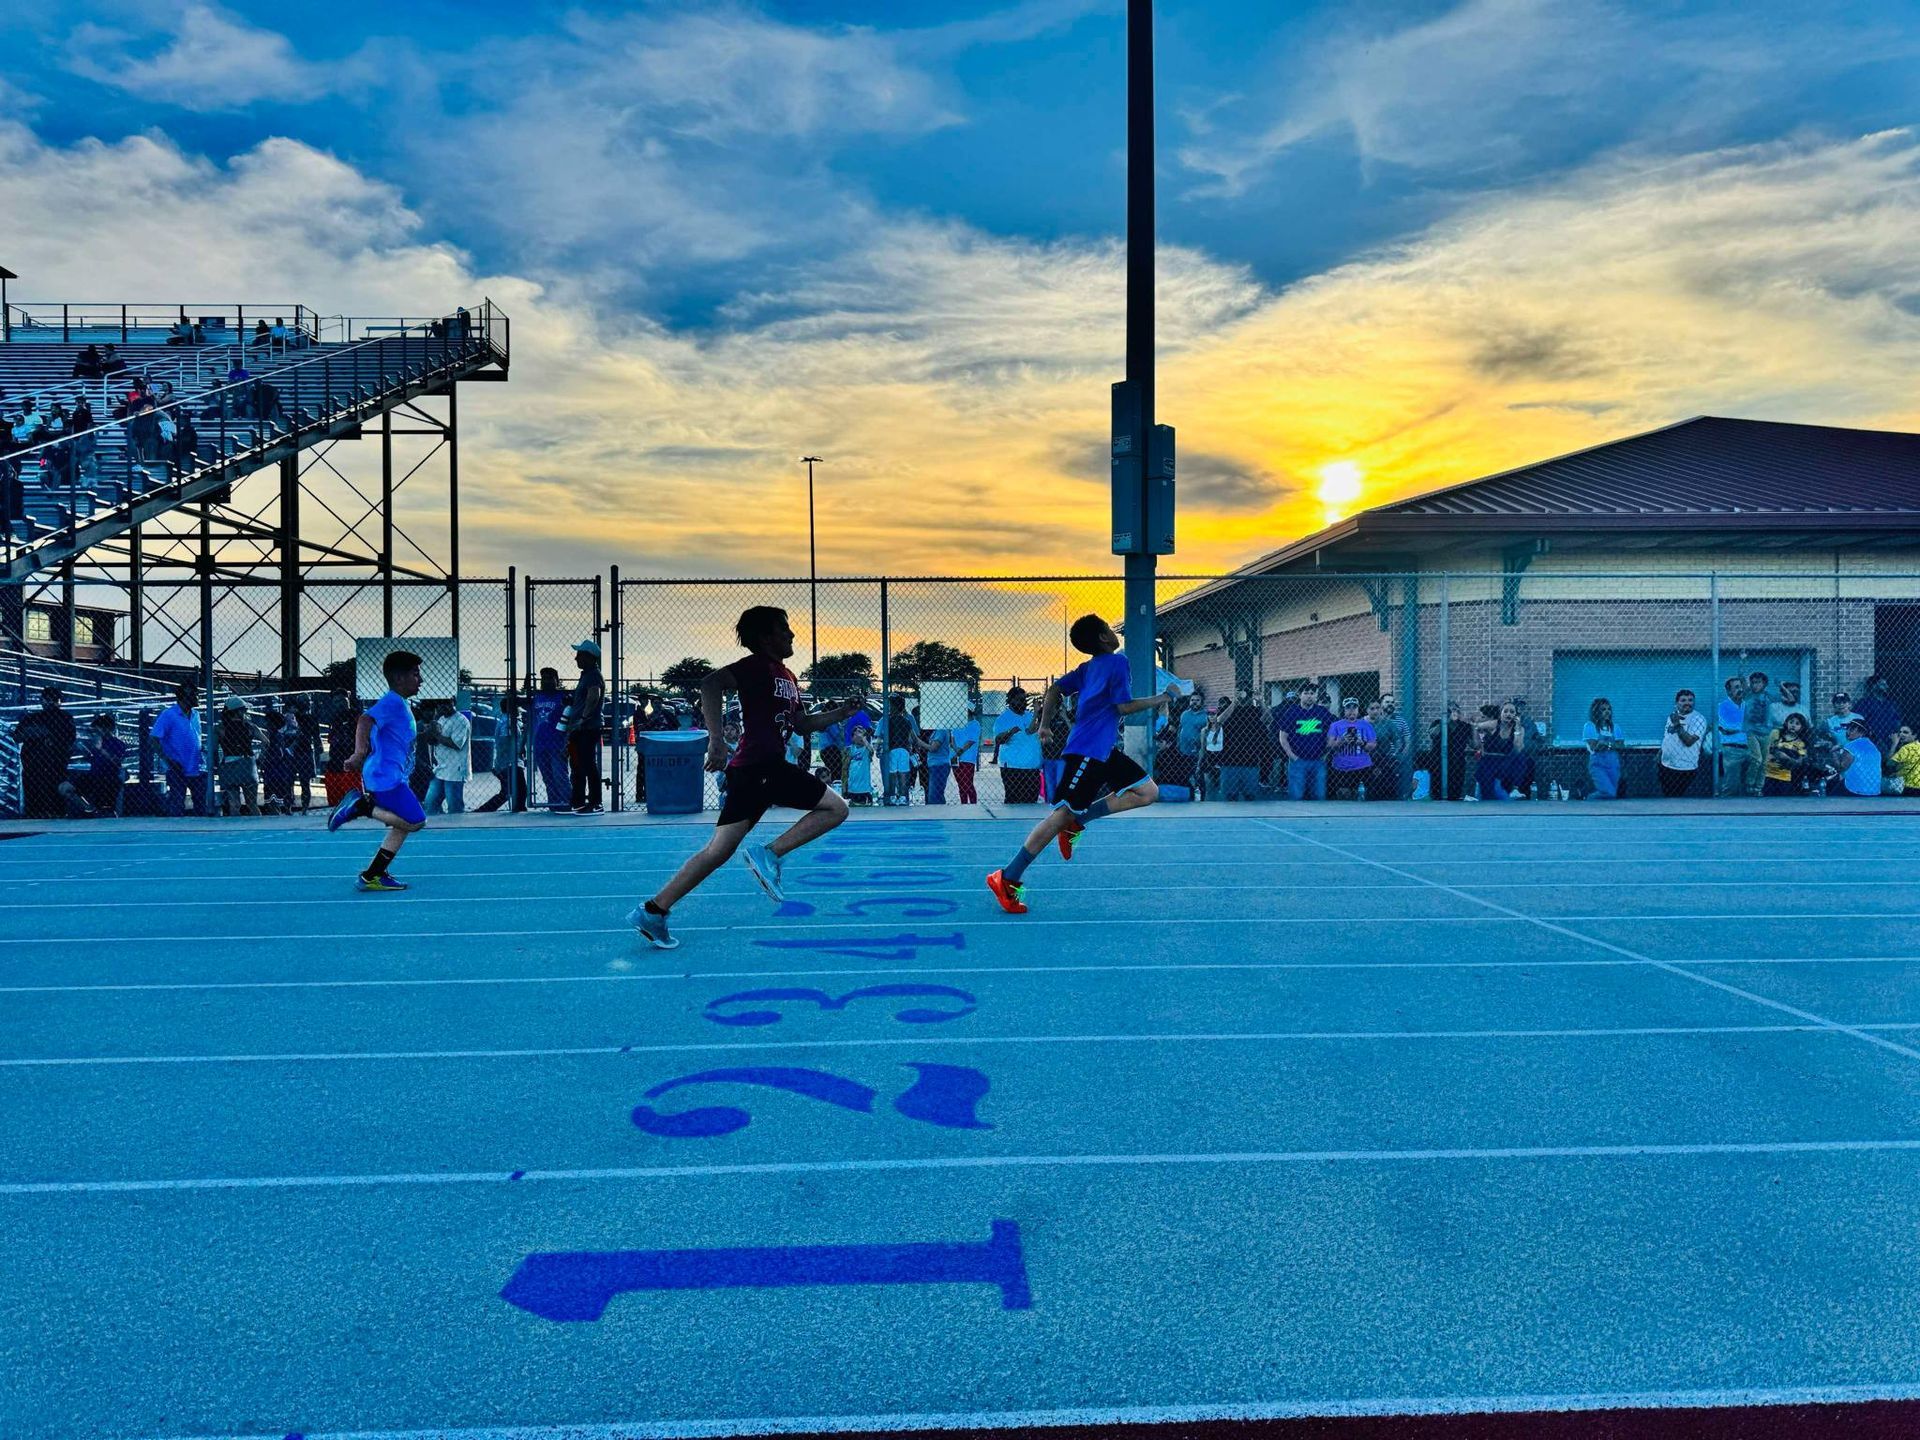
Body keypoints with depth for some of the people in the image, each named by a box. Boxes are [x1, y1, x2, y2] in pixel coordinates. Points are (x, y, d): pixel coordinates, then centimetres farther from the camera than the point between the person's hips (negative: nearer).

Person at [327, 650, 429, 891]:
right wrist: (359, 752, -43)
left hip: (391, 777, 11)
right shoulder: (392, 702, -13)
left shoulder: (401, 705, 18)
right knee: (415, 822, -15)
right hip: (386, 778, -11)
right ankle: (363, 806, -9)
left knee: (404, 825, 11)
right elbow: (366, 721, -31)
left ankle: (372, 876, 12)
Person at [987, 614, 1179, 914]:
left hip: (1105, 749, 10)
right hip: (1087, 751, -10)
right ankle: (1008, 878, -9)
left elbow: (1055, 689, 16)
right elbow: (1124, 707, -13)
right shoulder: (1117, 661, -9)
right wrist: (1164, 697, -4)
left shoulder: (1089, 666, 16)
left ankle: (1076, 823, 3)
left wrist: (1045, 725, 16)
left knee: (1147, 792, 8)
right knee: (1063, 812, -11)